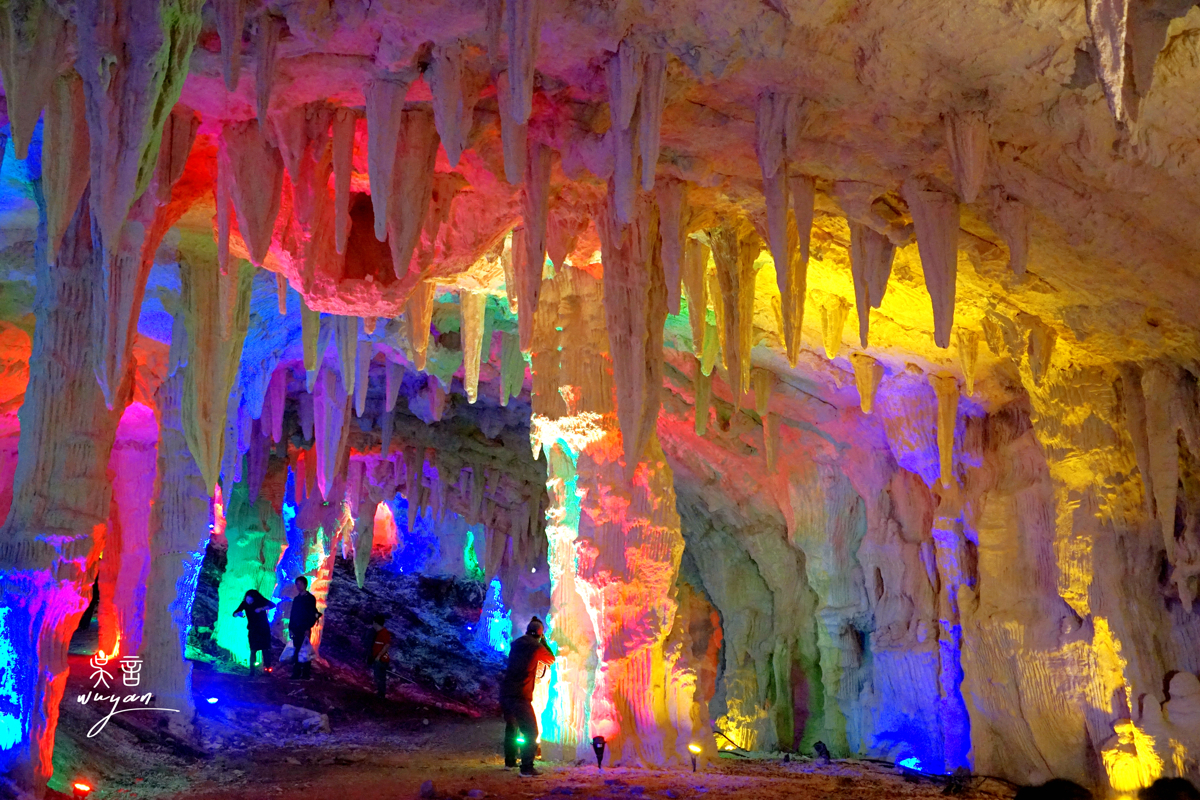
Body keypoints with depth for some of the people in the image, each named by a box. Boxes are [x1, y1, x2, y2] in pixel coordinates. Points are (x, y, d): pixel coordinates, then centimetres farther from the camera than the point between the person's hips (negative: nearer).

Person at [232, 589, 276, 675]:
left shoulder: (261, 601, -11)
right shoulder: (245, 603, -7)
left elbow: (272, 605, -22)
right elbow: (234, 613, -9)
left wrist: (261, 608, -34)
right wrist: (238, 614, -32)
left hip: (264, 629, -1)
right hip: (253, 630, 1)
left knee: (265, 649, -3)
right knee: (253, 650, -7)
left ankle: (267, 668, 3)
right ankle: (252, 670, -6)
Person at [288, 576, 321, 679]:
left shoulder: (310, 598, 1)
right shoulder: (296, 599, 18)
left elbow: (313, 615, -5)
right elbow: (292, 614, 18)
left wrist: (308, 628, -13)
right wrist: (290, 628, 8)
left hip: (305, 629, -5)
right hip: (296, 629, 5)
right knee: (297, 651, 2)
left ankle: (306, 673, -6)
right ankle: (296, 673, 2)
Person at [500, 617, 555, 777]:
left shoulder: (516, 644, 11)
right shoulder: (536, 647, -8)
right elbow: (551, 659, 9)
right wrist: (544, 642, 17)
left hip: (505, 692, 7)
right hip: (520, 696, -7)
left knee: (511, 727, 26)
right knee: (531, 732, -2)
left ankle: (509, 761, 34)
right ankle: (527, 768, -9)